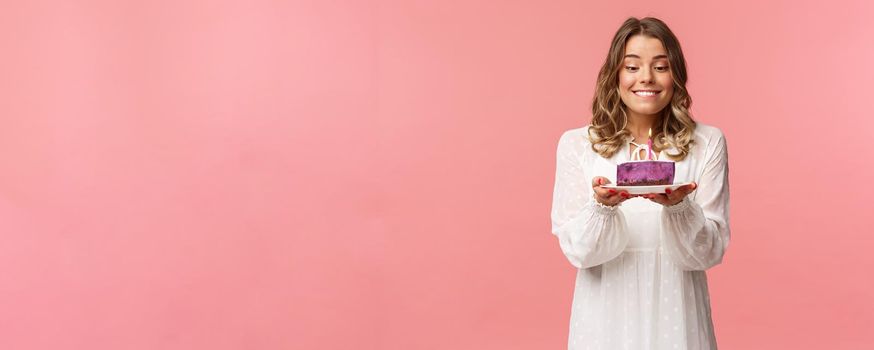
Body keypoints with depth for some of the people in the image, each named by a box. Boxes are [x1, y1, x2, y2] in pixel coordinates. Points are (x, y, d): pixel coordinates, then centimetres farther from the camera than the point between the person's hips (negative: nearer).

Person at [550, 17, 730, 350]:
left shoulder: (707, 143, -2)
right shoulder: (576, 144, -2)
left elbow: (710, 251, -5)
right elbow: (578, 250, -6)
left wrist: (678, 207, -23)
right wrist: (603, 206, -24)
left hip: (675, 315, 0)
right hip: (606, 316, 0)